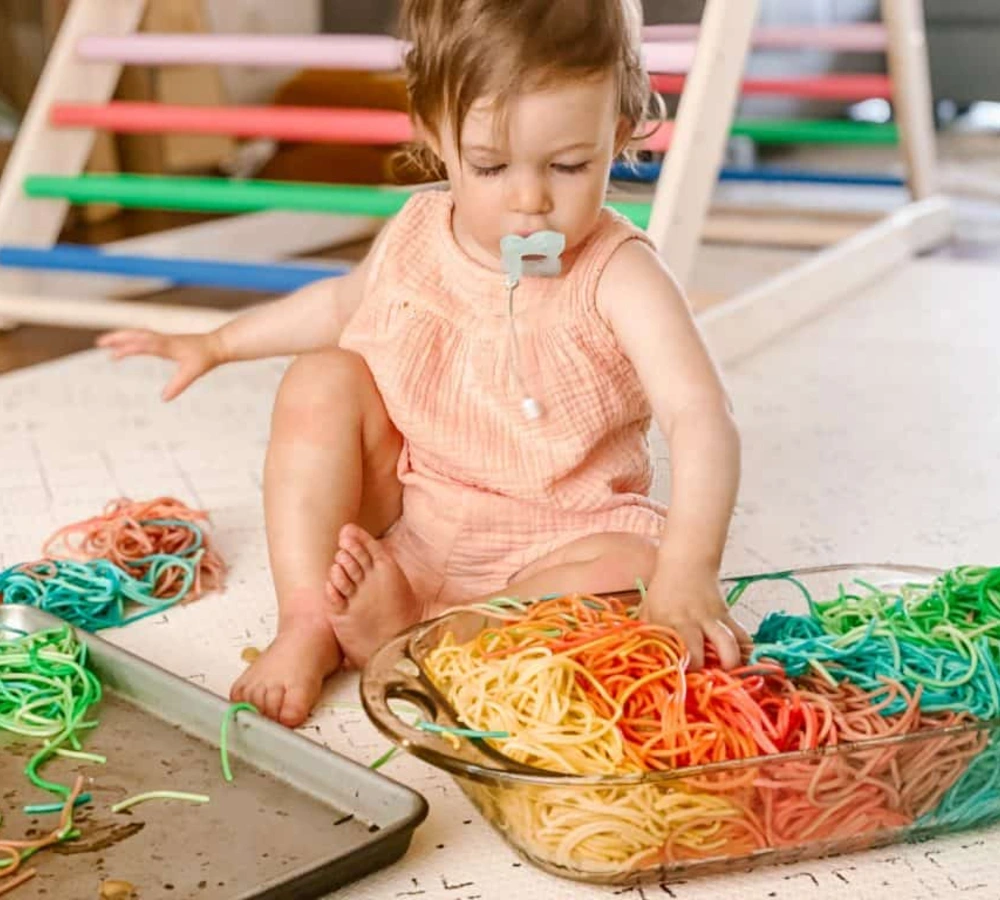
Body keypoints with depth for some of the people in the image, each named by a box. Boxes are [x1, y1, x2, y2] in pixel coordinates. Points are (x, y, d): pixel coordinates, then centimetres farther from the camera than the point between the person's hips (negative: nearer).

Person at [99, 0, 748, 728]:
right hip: (405, 515, 4)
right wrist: (216, 345, 23)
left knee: (638, 576, -31)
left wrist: (688, 567, -50)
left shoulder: (617, 277, -22)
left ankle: (410, 626, -30)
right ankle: (308, 626, -18)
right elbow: (344, 301, 17)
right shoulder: (416, 238, -7)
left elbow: (700, 416, -34)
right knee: (322, 381, -15)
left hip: (552, 542, -3)